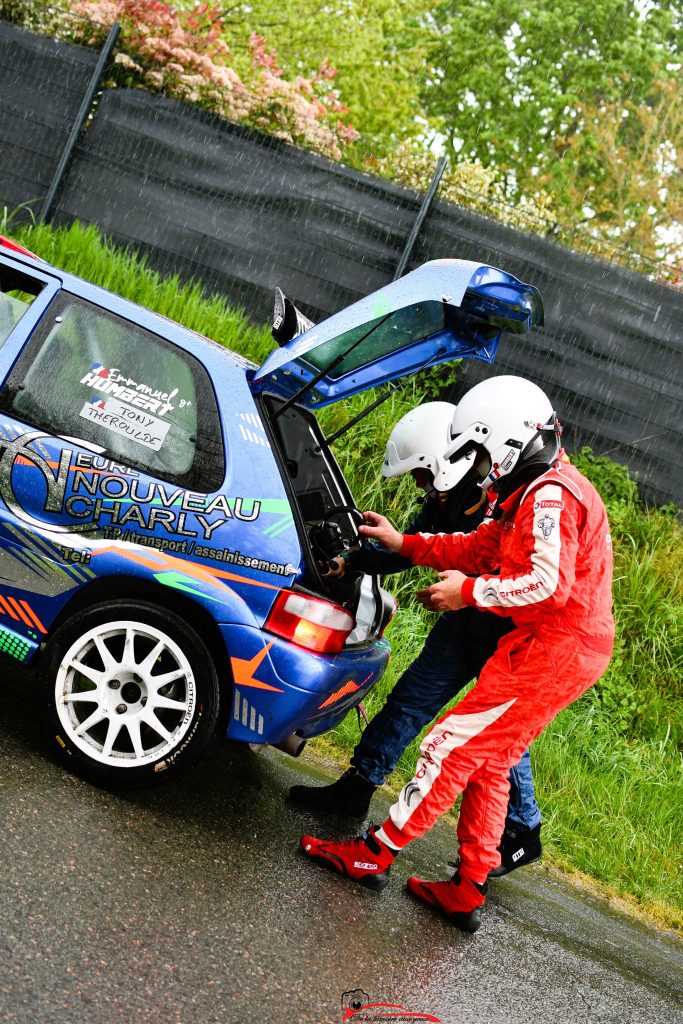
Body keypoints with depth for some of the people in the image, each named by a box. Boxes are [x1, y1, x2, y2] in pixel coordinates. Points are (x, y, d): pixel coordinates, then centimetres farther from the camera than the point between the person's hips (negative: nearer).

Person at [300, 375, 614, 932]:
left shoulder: (551, 495, -18)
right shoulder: (538, 493, 16)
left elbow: (548, 584, -28)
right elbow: (482, 547, 21)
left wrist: (469, 592, -18)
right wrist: (405, 544, 16)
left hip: (551, 651, -11)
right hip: (563, 651, 11)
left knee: (453, 745, -8)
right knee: (488, 764, 14)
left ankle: (374, 853, -1)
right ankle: (469, 892, 20)